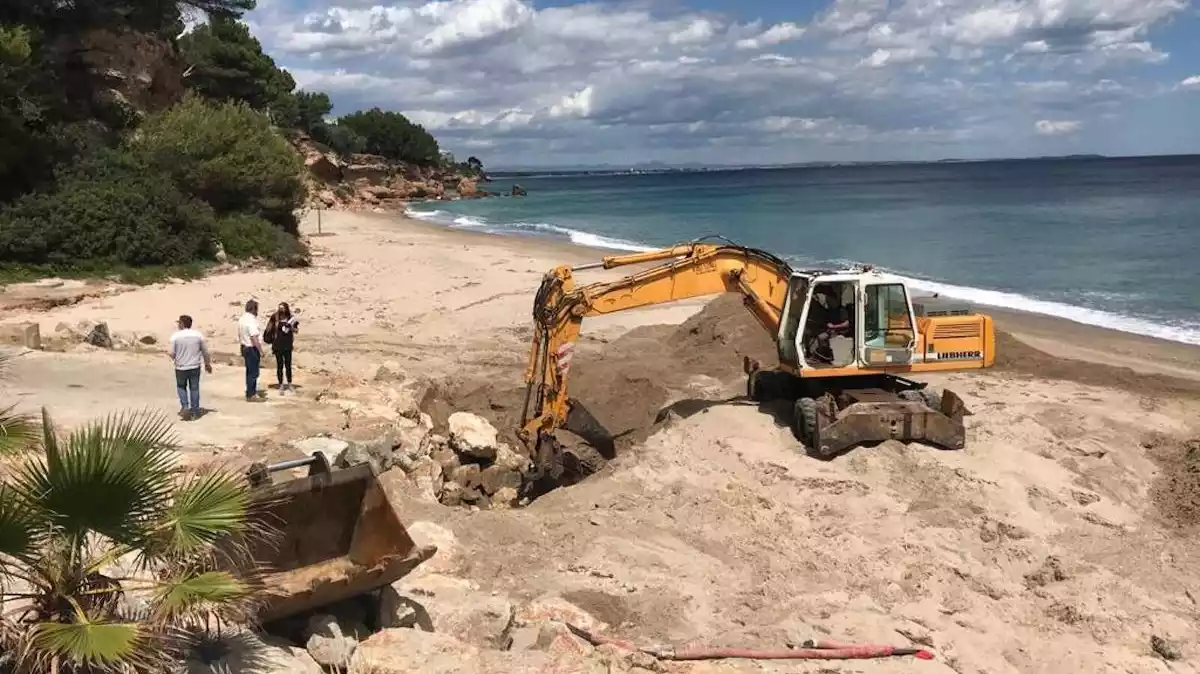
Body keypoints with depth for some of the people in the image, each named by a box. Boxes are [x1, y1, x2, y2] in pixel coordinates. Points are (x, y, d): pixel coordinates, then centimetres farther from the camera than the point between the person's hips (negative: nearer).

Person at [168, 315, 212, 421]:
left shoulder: (176, 335, -12)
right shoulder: (198, 334, -4)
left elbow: (172, 353, -9)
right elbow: (205, 351, 3)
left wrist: (174, 358, 15)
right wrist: (208, 364, 16)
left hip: (181, 367, -2)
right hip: (195, 367, 2)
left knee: (181, 387, 18)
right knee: (194, 388, 11)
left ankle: (185, 407, 4)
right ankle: (195, 411, 15)